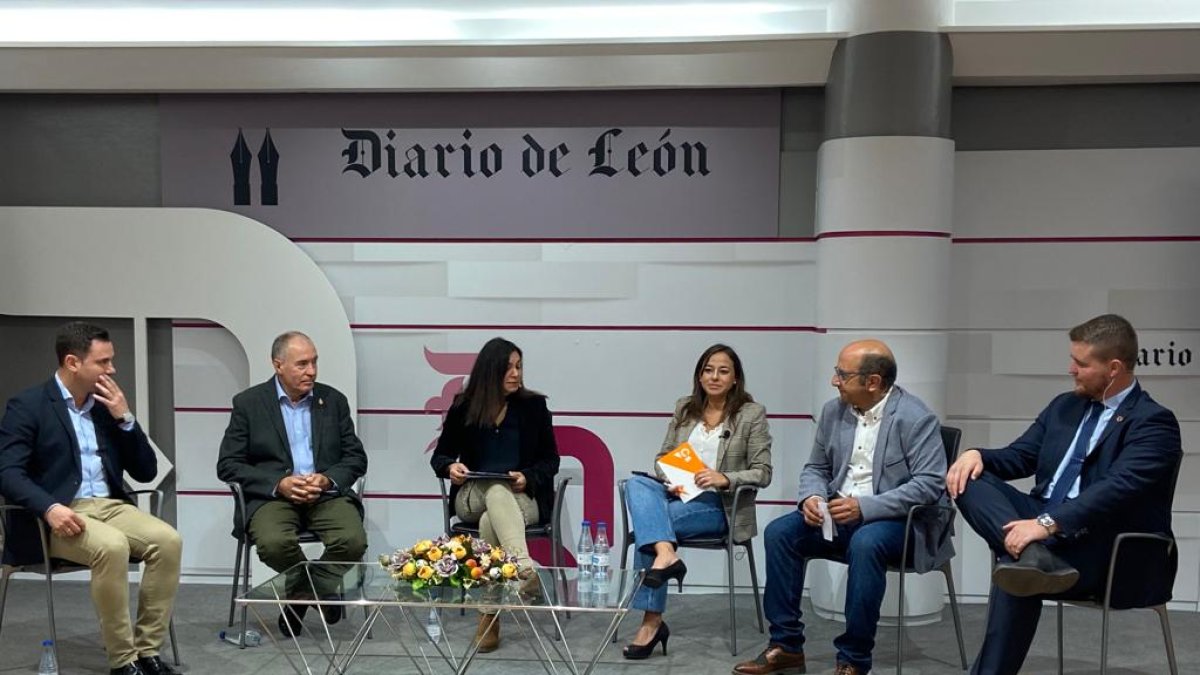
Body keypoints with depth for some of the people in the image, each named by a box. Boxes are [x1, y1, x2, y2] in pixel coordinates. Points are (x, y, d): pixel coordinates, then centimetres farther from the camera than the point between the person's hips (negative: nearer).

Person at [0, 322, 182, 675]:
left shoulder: (107, 405, 13)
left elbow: (146, 471, 10)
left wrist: (125, 419, -3)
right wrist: (50, 507, -30)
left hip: (111, 507, 5)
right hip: (60, 515, -5)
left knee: (168, 540, -23)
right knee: (112, 546, -34)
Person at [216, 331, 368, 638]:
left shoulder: (333, 400, 9)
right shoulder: (248, 403, 3)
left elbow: (356, 458, 9)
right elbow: (228, 464, -1)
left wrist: (326, 479, -12)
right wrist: (279, 483, -15)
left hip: (327, 493, 2)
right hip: (272, 495, -1)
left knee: (353, 540, -27)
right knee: (273, 543, -33)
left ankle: (301, 596, 3)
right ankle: (322, 593, -1)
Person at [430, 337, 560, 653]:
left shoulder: (534, 405, 3)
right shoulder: (463, 407, 4)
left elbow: (550, 460, 5)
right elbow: (440, 455, 11)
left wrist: (528, 477, -16)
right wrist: (450, 467, -13)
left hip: (524, 497, 0)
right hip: (472, 496, 0)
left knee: (491, 521, -37)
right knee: (497, 491, -38)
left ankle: (489, 615, -34)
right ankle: (526, 572, -56)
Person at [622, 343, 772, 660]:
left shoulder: (752, 414, 1)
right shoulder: (684, 408, 14)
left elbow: (762, 473, -3)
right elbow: (662, 456, 16)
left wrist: (725, 478, -21)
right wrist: (671, 479, -7)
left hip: (720, 505, -5)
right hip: (678, 493, 5)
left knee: (649, 520, -29)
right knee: (636, 484, -28)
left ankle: (652, 621, -25)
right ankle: (665, 555, -47)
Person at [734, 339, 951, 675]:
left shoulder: (916, 418, -14)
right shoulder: (834, 410, 4)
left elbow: (930, 484, -21)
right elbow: (815, 467, 12)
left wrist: (864, 507, -28)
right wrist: (812, 497, -12)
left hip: (897, 521, -6)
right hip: (838, 513, 6)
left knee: (865, 543, -36)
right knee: (779, 532, -15)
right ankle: (787, 646, -6)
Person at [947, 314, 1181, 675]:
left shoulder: (1153, 422, -9)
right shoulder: (1065, 405, 15)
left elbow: (1118, 488, -24)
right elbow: (1019, 456, 17)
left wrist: (1048, 523, -35)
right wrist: (977, 454, -7)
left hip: (1107, 550, -7)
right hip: (1041, 525, 7)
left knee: (1017, 564, -35)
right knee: (971, 479, -16)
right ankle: (1034, 558, -38)